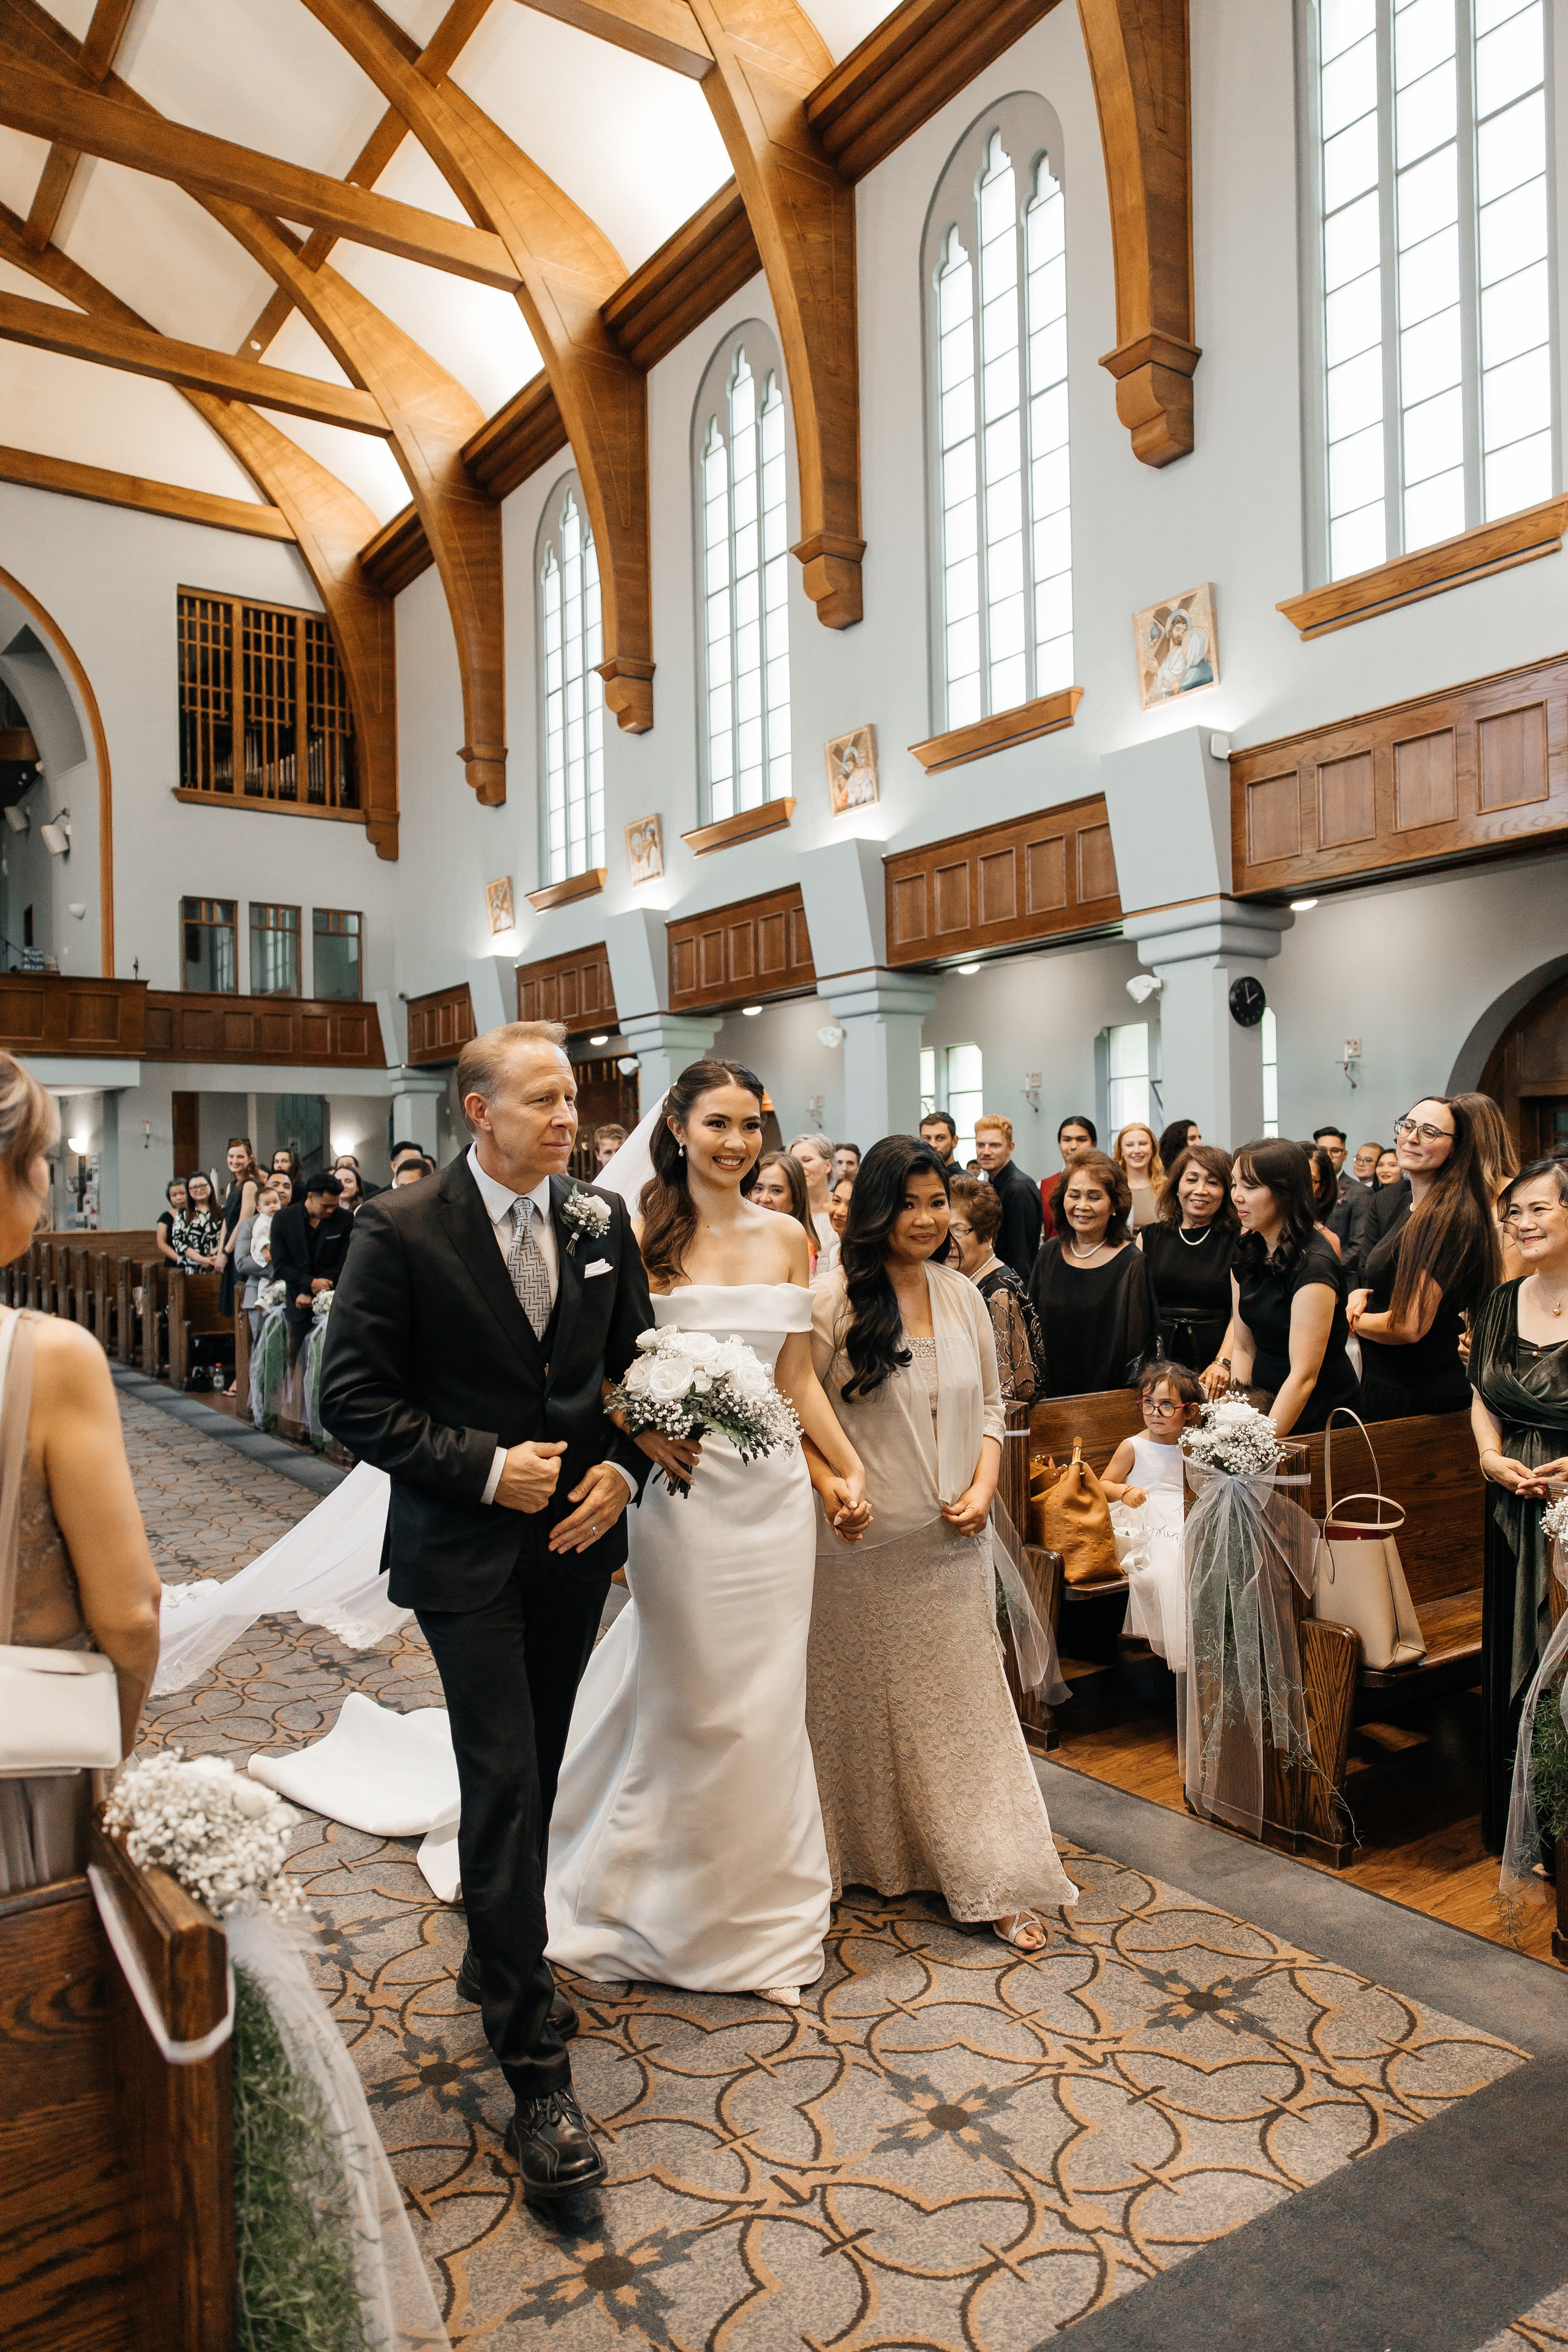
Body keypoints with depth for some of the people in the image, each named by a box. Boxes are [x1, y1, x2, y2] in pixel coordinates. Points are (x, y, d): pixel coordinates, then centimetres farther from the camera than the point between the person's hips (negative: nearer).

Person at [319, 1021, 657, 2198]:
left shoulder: (603, 1218, 0)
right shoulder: (401, 1228, -13)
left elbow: (638, 1362, 9)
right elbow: (354, 1396, -12)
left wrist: (621, 1469, -7)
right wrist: (485, 1468, -18)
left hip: (577, 1538, 5)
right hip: (464, 1549, -5)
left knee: (532, 1775, 20)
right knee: (502, 1784, -4)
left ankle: (498, 1959, 44)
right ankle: (538, 2070, 7)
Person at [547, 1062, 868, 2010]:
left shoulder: (787, 1238, 6)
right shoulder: (643, 1237, -5)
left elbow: (799, 1374, 9)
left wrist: (849, 1466, 4)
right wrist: (642, 1426, -20)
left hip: (774, 1486, 3)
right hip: (682, 1483, -3)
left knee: (765, 1699, 11)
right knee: (691, 1699, 8)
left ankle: (760, 1909, 30)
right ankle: (682, 1904, 31)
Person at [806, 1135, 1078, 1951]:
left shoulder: (962, 1296, 5)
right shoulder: (834, 1300, -11)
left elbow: (989, 1404, 11)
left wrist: (983, 1487, -2)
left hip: (949, 1543, 4)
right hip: (861, 1545, -4)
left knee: (963, 1699, 9)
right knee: (866, 1699, 12)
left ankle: (994, 1880, 18)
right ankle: (870, 1855, 33)